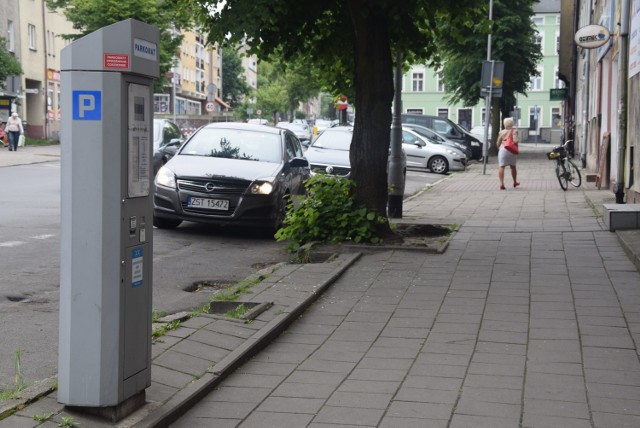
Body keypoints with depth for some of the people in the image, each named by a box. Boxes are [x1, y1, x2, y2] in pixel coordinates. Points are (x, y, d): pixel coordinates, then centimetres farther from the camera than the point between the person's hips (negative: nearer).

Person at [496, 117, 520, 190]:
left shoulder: (501, 132, 3)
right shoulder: (514, 131, -2)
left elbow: (497, 144, 6)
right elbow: (515, 141, -16)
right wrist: (518, 139, 5)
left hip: (503, 150, -1)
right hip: (512, 150, 1)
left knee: (501, 167, -4)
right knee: (513, 166, 19)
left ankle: (501, 183, -18)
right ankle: (515, 182, 33)